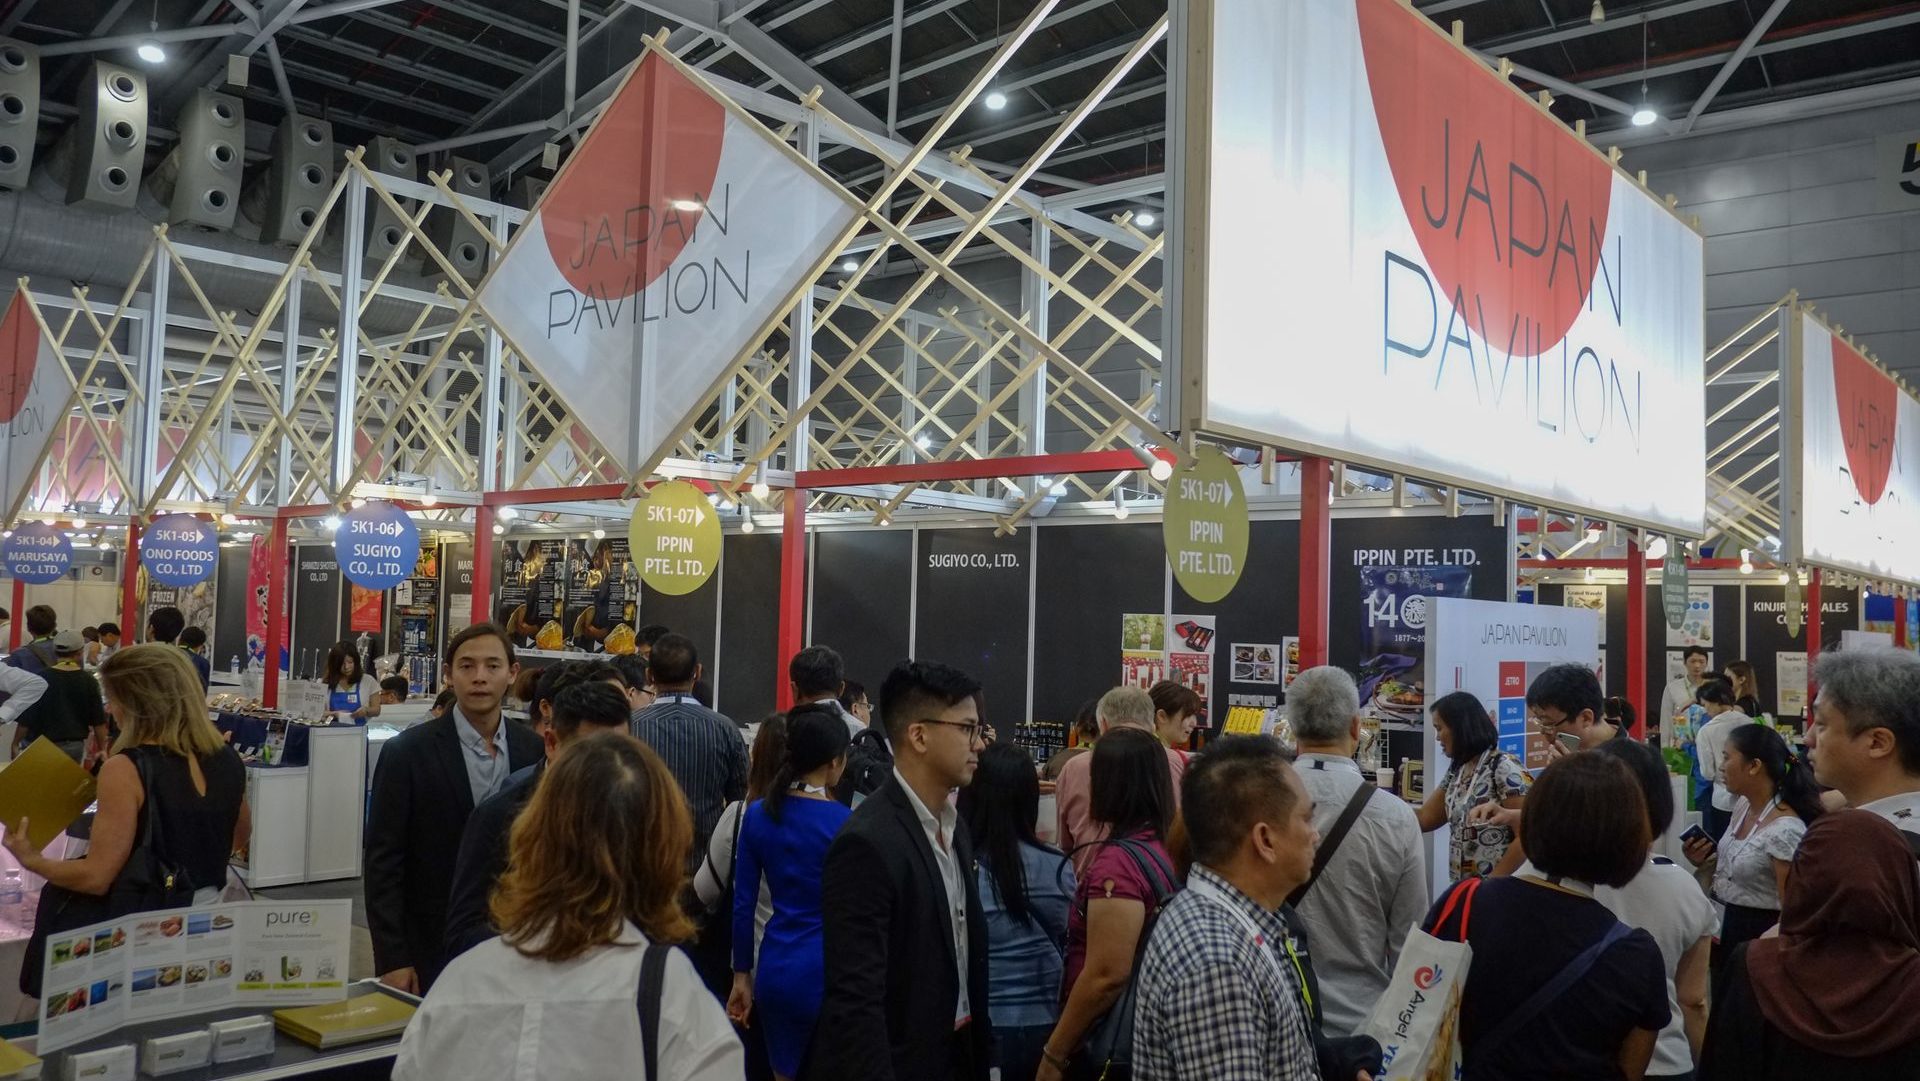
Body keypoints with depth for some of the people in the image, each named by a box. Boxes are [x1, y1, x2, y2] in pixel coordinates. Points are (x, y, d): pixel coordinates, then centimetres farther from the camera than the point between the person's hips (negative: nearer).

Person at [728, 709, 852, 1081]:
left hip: (777, 970, 4)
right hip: (829, 971, -4)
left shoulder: (758, 814, 0)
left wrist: (742, 975, 12)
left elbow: (743, 903, 4)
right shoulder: (846, 824, -11)